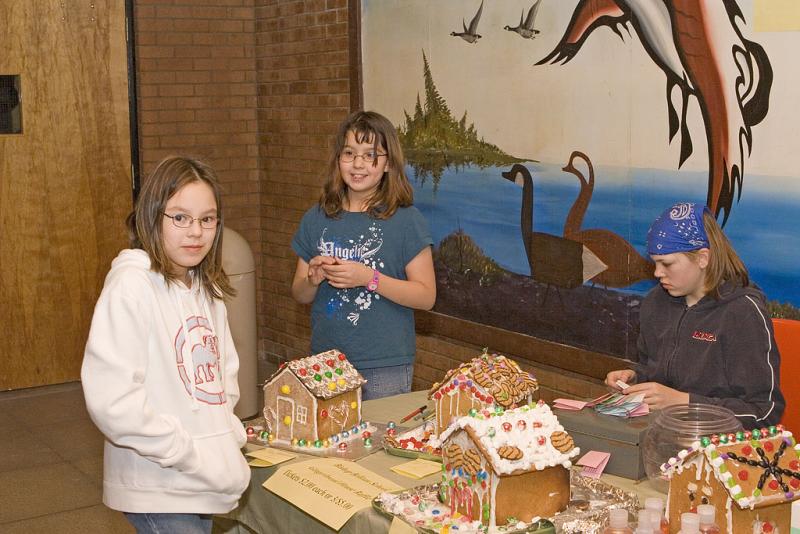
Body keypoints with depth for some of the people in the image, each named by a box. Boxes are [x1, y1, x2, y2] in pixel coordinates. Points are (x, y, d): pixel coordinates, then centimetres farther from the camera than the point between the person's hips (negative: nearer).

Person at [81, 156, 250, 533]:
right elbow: (111, 401, -24)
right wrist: (192, 454, -18)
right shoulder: (131, 285, -17)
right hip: (159, 489, -7)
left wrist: (230, 438, 6)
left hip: (202, 486, 8)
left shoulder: (206, 287, 8)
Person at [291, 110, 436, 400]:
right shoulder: (317, 219, 5)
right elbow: (300, 295, 12)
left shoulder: (406, 220, -6)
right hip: (326, 362, 3)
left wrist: (369, 278, -19)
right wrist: (313, 279, -10)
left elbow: (426, 296, -9)